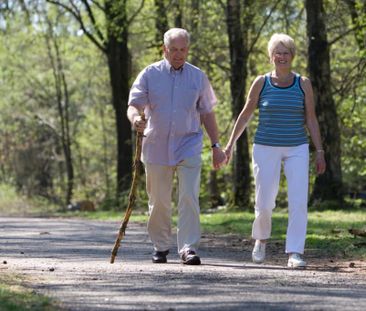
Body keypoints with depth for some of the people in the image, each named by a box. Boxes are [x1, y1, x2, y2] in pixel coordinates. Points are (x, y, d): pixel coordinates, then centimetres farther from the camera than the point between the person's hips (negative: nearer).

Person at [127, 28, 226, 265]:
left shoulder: (198, 77, 8)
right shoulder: (150, 74, 3)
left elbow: (207, 113, 13)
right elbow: (134, 104, -3)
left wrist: (216, 145, 11)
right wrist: (136, 118, -27)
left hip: (188, 146, 0)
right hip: (157, 145, 0)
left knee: (189, 198, -13)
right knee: (159, 201, 7)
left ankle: (189, 248, -14)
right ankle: (161, 247, 21)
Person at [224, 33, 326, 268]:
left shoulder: (303, 84, 2)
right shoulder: (261, 83, 0)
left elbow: (311, 119, 4)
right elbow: (246, 115, 8)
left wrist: (320, 151, -1)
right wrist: (231, 144, 8)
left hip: (296, 149, 0)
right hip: (266, 149, 0)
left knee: (299, 202, -12)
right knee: (265, 203, 0)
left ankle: (295, 253, -9)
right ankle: (261, 239, 30)